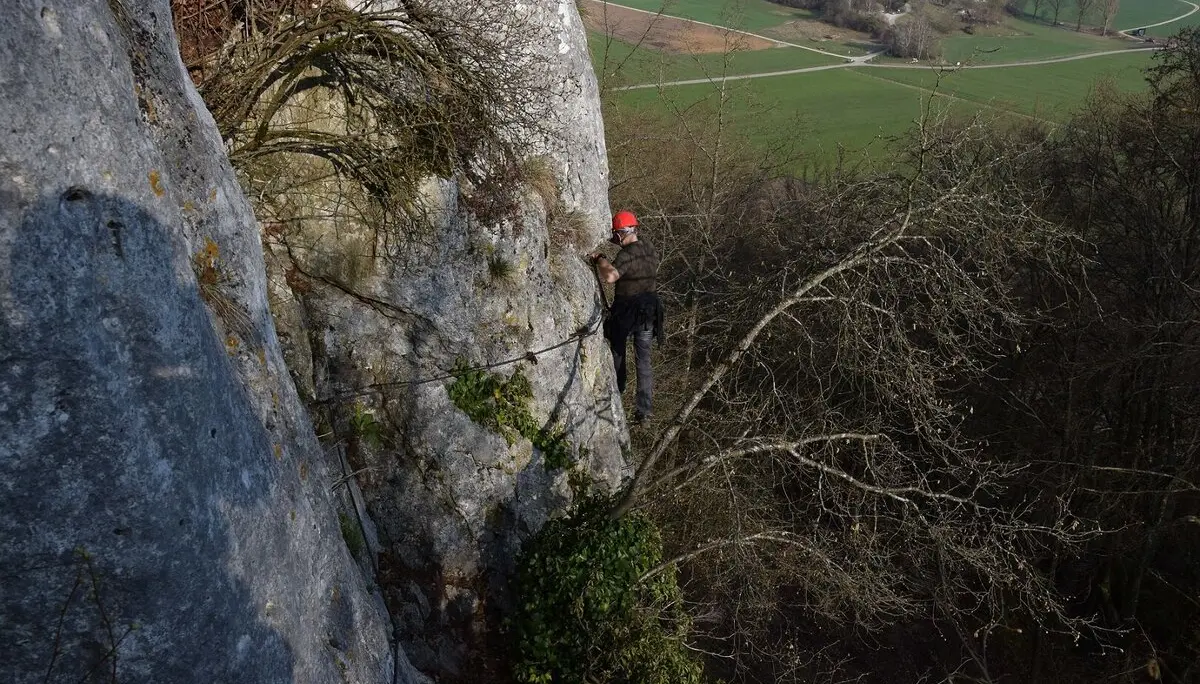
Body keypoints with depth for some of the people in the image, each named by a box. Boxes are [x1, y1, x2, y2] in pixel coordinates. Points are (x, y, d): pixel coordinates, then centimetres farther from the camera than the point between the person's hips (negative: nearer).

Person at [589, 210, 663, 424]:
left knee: (618, 350, 18)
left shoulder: (627, 255, -20)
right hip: (649, 310, 6)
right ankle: (644, 408, 5)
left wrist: (600, 259, -19)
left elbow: (610, 276, -35)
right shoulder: (650, 249, 5)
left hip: (626, 311, -6)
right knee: (643, 359, 8)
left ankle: (617, 389, 33)